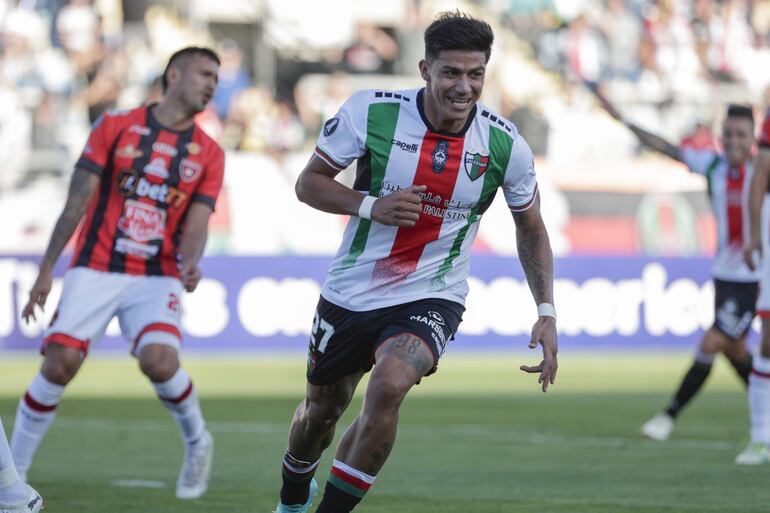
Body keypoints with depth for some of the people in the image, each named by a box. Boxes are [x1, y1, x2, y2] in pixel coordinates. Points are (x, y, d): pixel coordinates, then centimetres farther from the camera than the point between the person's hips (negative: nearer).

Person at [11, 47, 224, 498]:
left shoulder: (209, 153, 8)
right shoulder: (116, 127, 2)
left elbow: (196, 224, 1)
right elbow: (77, 202, 2)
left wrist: (190, 265, -22)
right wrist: (47, 270, -2)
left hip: (157, 278, 1)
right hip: (95, 270, -1)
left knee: (159, 360, -24)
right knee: (60, 364, -14)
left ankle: (197, 442, 6)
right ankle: (14, 471, 2)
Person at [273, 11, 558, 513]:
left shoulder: (506, 145, -11)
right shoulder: (370, 111, -15)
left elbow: (531, 230, 5)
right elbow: (309, 183, -5)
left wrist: (547, 312, -3)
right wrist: (370, 205, -22)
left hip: (430, 300, -1)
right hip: (349, 296, 1)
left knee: (388, 386, -30)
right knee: (322, 410, 18)